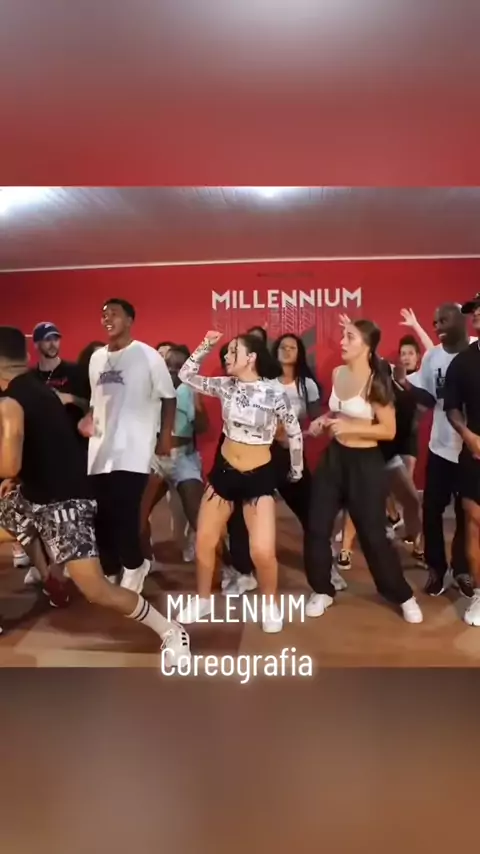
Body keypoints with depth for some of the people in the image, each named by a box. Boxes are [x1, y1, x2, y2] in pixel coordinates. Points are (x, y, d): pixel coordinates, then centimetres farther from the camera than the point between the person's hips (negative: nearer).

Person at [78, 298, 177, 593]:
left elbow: (168, 397, 1)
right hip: (101, 449, 6)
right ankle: (111, 571, 28)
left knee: (124, 515, -9)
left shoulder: (148, 355, -3)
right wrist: (88, 419, 2)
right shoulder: (97, 358, 15)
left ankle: (133, 567, 17)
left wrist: (166, 436, -4)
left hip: (133, 451, -6)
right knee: (102, 517, 9)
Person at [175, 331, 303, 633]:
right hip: (224, 471, 5)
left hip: (259, 476, -4)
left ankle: (271, 605, 18)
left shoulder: (274, 394, -15)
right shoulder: (226, 386, -1)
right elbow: (186, 375, 4)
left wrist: (297, 471, 7)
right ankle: (203, 601, 32)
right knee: (204, 541, 9)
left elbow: (295, 433, -3)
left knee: (263, 552, -11)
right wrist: (206, 346, -7)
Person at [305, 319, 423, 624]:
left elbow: (389, 430, -16)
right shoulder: (338, 374, 3)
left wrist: (350, 428, -23)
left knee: (373, 534, 3)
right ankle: (322, 591, 25)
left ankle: (404, 596, 24)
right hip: (334, 457, 6)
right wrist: (323, 421, 0)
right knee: (317, 527, 6)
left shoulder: (376, 382, -15)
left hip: (365, 463, -6)